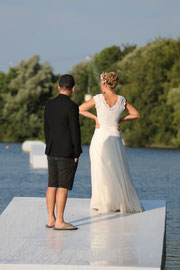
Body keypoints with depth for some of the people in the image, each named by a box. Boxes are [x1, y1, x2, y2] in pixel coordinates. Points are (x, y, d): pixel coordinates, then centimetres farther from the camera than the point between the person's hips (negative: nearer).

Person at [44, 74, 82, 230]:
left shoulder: (49, 105, 6)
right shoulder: (71, 107, -15)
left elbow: (47, 129, 11)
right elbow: (75, 132, -15)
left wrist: (51, 148, 18)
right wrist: (76, 154, -8)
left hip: (52, 152, 7)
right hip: (67, 153, -7)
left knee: (52, 185, 9)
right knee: (63, 187, -5)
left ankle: (51, 219, 13)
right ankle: (59, 222, -4)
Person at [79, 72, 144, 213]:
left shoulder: (98, 98, -8)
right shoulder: (122, 100, -1)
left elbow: (80, 109, -2)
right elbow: (136, 114, 8)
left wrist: (95, 117, 3)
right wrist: (121, 120, 8)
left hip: (100, 137, -2)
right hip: (115, 138, 2)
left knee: (101, 172, 7)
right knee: (119, 172, 10)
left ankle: (103, 203, 10)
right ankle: (124, 203, 13)